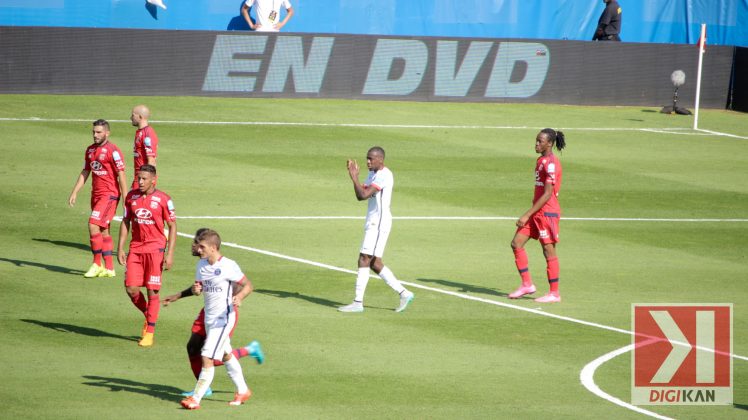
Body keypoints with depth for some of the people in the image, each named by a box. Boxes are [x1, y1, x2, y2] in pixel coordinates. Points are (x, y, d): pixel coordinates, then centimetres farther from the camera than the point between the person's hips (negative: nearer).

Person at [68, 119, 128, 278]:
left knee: (93, 225, -17)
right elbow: (85, 172, 19)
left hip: (109, 195, -8)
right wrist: (74, 192, 11)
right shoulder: (90, 150, 12)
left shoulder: (112, 150, -11)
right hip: (96, 194, 8)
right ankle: (109, 268, 13)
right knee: (103, 231, 9)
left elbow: (121, 175, -13)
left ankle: (97, 264, -7)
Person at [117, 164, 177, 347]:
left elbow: (172, 227, -3)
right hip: (135, 248, 4)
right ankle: (148, 316, 27)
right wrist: (120, 248, 5)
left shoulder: (163, 199, -7)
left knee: (152, 291, -4)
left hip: (155, 248, -4)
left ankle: (149, 333, 4)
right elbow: (125, 222, 12)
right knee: (131, 289, -1)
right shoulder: (131, 196, 5)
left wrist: (170, 254, -9)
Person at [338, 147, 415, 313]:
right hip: (373, 223, 10)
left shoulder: (384, 175, -16)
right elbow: (360, 196, 12)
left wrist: (354, 177, -14)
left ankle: (358, 302, -10)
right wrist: (355, 176, 1)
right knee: (374, 263, 12)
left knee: (364, 260, -11)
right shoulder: (373, 174, 16)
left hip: (379, 223, -10)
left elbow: (364, 195, -24)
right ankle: (404, 293, 17)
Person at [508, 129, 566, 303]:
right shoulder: (541, 160, 14)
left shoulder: (551, 163, -16)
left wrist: (527, 215, -20)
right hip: (537, 213, 10)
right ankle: (527, 284, 11)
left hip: (547, 213, -10)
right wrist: (529, 215, 23)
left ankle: (554, 293, 5)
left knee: (549, 251, -3)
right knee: (517, 243, 5)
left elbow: (547, 195, -21)